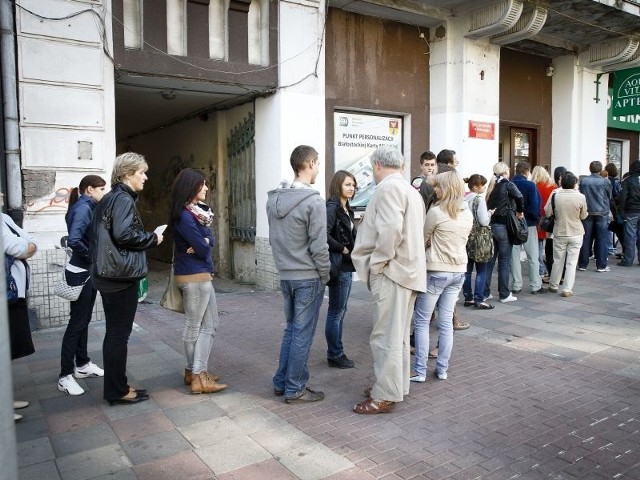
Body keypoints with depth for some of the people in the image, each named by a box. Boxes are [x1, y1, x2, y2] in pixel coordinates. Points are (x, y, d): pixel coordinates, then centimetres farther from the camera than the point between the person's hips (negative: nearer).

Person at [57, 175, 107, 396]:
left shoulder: (88, 207, 10)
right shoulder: (83, 208, -17)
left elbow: (90, 237, 9)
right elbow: (73, 240, -29)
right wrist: (91, 256, -15)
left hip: (88, 272, 9)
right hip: (80, 274, -9)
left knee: (84, 320, 16)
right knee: (76, 323, -3)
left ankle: (82, 365, 29)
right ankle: (65, 376, 6)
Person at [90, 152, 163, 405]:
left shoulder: (109, 198, 15)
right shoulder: (124, 199, -14)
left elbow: (108, 233, 14)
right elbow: (124, 233, -26)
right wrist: (153, 238, -12)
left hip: (108, 274, 10)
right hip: (121, 276, -10)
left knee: (114, 333, 15)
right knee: (119, 334, 0)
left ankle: (115, 386, 25)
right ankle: (117, 391, 10)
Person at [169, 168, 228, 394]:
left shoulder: (198, 210, 11)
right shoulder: (184, 215, -18)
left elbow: (211, 240, 6)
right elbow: (203, 248, -20)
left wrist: (202, 243, -14)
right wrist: (203, 244, 0)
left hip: (202, 275, 9)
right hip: (194, 276, -9)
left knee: (210, 324, 14)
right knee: (194, 326, 2)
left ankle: (195, 371, 22)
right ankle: (197, 377, 14)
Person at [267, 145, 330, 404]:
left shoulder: (273, 199, 5)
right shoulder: (313, 201, -18)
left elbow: (273, 238, 10)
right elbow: (319, 246, -17)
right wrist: (325, 275, -4)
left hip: (285, 274, 7)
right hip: (308, 276, -7)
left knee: (291, 328, 19)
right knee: (302, 333, 4)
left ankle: (281, 382, 27)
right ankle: (295, 389, 15)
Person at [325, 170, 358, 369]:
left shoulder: (347, 209, 13)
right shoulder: (332, 207, -14)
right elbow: (324, 235, -27)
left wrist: (350, 252, 1)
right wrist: (342, 249, -17)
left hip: (347, 266, 9)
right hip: (338, 265, -9)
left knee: (341, 310, 15)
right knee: (336, 311, 1)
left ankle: (335, 352, 25)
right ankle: (335, 355, 13)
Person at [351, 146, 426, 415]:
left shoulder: (387, 187, -12)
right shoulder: (411, 190, 18)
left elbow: (390, 229, -25)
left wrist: (377, 263, -14)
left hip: (391, 271, -10)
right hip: (407, 269, 10)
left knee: (385, 336, -3)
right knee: (398, 334, 17)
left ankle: (385, 396, 5)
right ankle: (397, 386, 28)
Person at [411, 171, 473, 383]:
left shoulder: (436, 211, -14)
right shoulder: (468, 213, 5)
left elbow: (424, 239, -2)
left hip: (436, 271, -6)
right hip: (458, 271, 6)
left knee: (422, 321, 4)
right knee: (446, 322, 11)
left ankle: (419, 370, 6)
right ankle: (442, 369, 17)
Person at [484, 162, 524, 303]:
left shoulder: (492, 185, 11)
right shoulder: (507, 184, -6)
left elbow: (488, 204, 4)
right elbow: (519, 197, -21)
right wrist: (520, 211, -6)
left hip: (490, 225, 5)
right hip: (503, 226, -5)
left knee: (489, 260, 9)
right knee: (504, 261, 2)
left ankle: (485, 293, 13)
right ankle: (504, 294, 8)